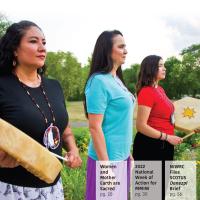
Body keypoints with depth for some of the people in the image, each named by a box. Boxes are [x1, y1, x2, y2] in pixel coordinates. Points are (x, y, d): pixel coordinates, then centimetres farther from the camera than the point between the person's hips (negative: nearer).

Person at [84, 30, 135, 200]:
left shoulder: (117, 79, 7)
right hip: (108, 158, -8)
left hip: (122, 156, 8)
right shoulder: (99, 81, -17)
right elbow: (95, 127, -20)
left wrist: (128, 153, 17)